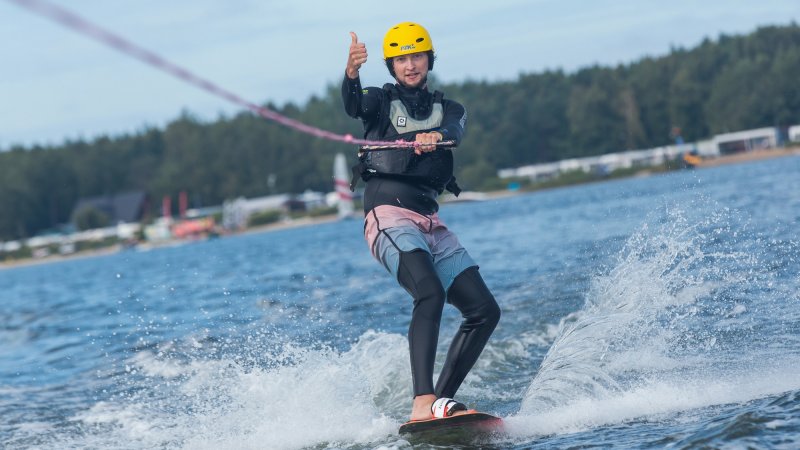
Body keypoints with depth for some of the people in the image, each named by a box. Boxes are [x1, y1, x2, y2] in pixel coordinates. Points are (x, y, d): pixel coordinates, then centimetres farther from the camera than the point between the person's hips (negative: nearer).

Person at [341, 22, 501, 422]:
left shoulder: (448, 110, 19)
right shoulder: (381, 101, 10)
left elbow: (456, 130, -6)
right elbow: (353, 106, -15)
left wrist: (436, 136, -32)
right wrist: (351, 73, -39)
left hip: (430, 223, 6)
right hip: (388, 215, -6)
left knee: (485, 310, -3)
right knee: (430, 292, -30)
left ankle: (439, 400, 0)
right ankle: (422, 404, -40)